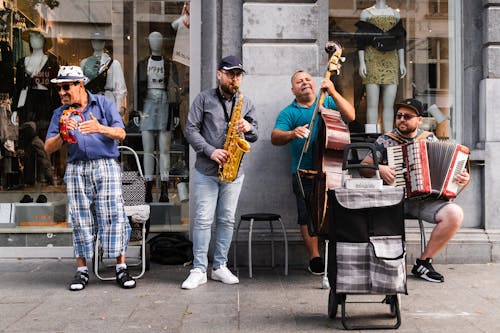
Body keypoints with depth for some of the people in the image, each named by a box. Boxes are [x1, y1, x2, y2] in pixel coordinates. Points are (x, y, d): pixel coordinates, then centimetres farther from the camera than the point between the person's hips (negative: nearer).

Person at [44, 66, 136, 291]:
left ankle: (121, 269, 0)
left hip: (106, 166, -2)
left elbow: (121, 133, -4)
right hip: (76, 170, 2)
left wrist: (101, 128, -23)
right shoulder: (60, 113, 13)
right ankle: (82, 270, 12)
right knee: (81, 220, 2)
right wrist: (62, 135, -13)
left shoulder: (104, 104, 7)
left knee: (114, 216, -7)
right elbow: (48, 148, 7)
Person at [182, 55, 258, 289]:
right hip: (205, 171, -3)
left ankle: (220, 267, 17)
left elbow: (254, 137, 13)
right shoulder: (204, 99, 1)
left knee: (227, 220, 7)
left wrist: (249, 128, -11)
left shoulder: (246, 103, 11)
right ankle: (199, 270, 3)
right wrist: (210, 151, -16)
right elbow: (190, 130, -4)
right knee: (203, 219, -3)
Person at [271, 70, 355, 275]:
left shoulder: (327, 102, 15)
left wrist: (333, 92, -11)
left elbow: (350, 116, -1)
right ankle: (314, 258, 12)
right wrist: (292, 134, -29)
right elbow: (275, 137, -8)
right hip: (306, 173, -1)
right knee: (308, 215, 0)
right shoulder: (289, 112, 8)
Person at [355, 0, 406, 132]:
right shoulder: (366, 13, 8)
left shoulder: (395, 13, 16)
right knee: (372, 104, -5)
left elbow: (400, 40, 15)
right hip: (372, 61, -3)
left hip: (391, 61, 3)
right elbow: (360, 40, 3)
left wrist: (402, 63, 8)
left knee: (389, 104, 0)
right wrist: (361, 63, -7)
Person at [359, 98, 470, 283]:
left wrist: (463, 178, -4)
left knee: (455, 213, -26)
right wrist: (379, 169, -14)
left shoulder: (430, 139, 13)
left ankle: (424, 261, -8)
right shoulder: (385, 140, 8)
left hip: (426, 200, 2)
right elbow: (363, 167, 7)